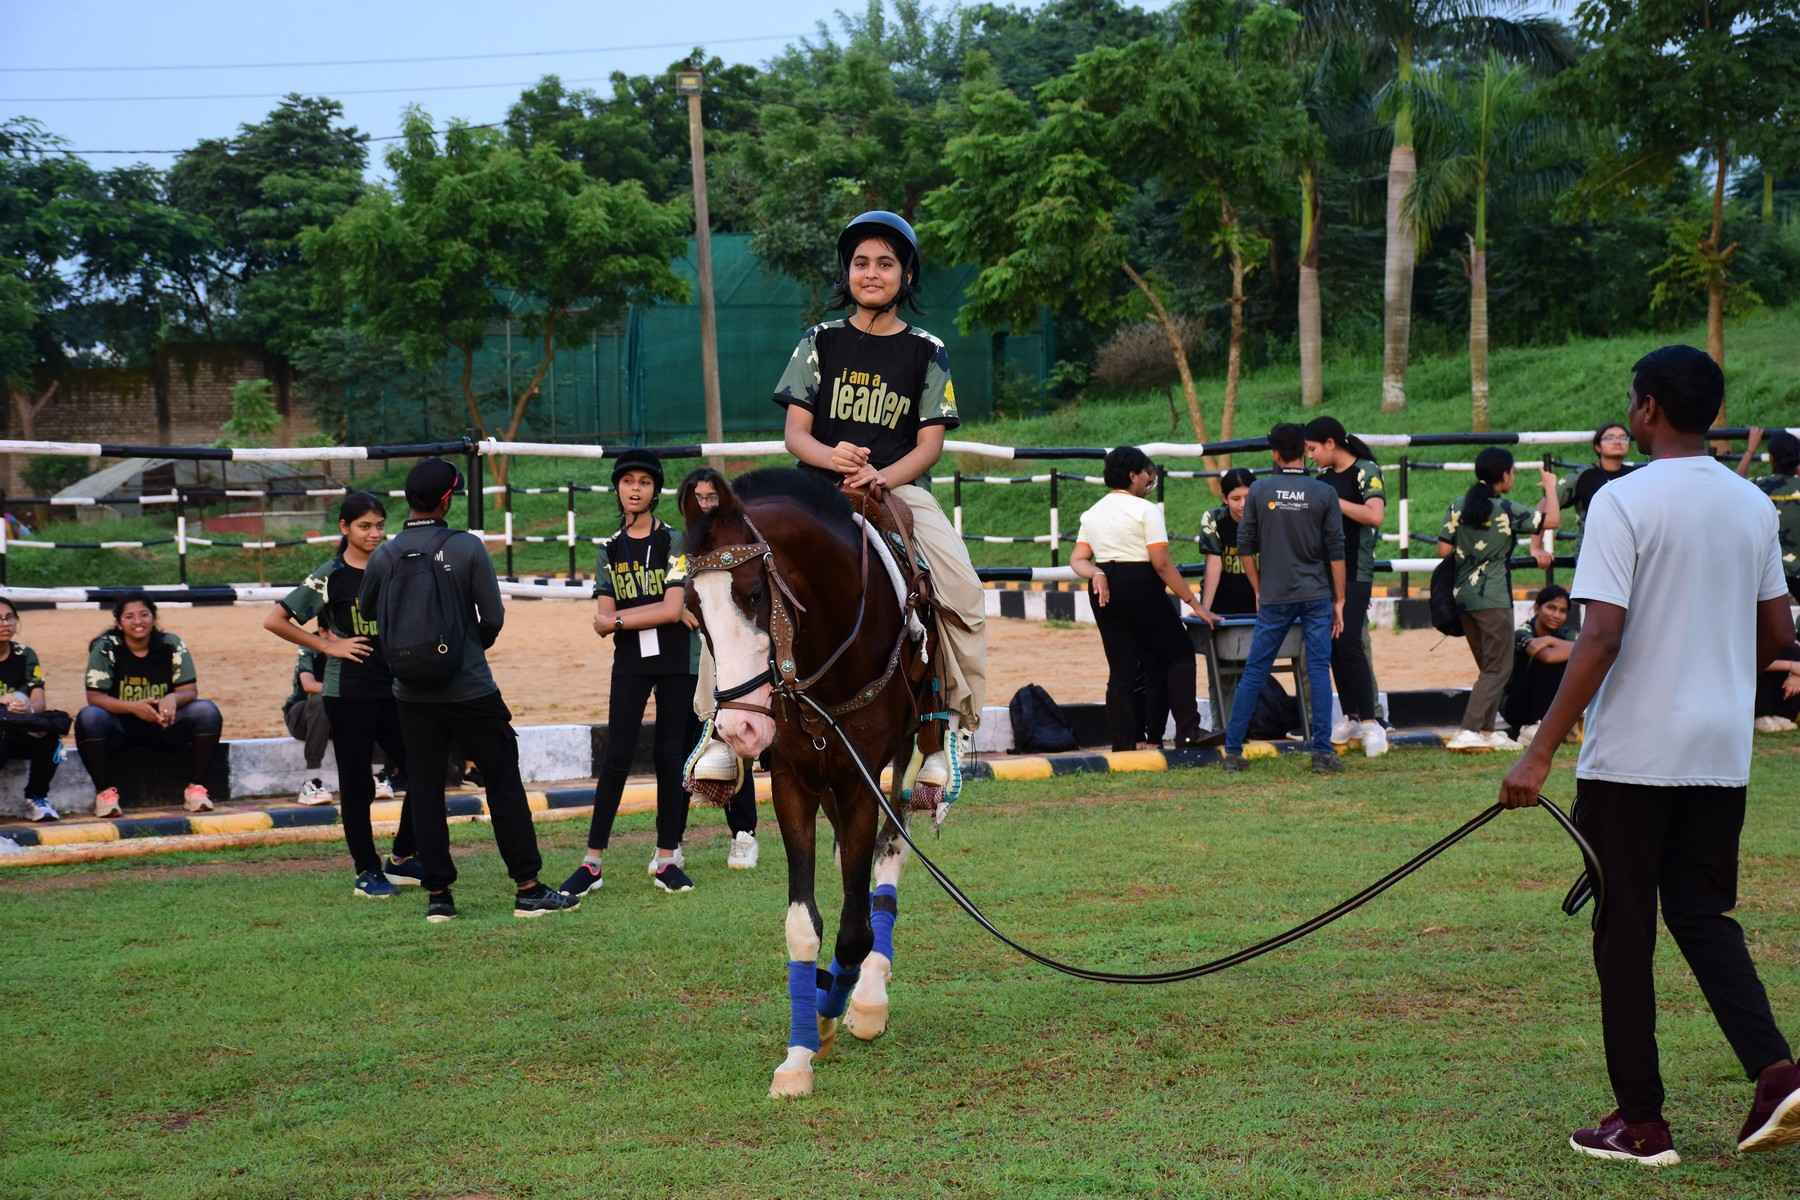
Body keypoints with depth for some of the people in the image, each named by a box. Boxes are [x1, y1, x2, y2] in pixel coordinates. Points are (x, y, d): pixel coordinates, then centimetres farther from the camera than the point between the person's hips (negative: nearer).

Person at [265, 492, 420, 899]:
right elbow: (274, 621, -8)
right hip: (347, 693, -4)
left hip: (394, 688, 4)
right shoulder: (330, 576, -6)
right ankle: (367, 872, 12)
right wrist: (328, 646, -9)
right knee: (357, 785, 2)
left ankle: (402, 859, 20)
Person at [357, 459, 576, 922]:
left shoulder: (384, 556, -2)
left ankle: (438, 894, 9)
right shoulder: (467, 548, -9)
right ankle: (528, 889, 4)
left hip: (412, 696, 3)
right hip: (470, 689, -2)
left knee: (424, 792, 9)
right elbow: (493, 618, -7)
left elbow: (366, 612, 14)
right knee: (503, 782, 5)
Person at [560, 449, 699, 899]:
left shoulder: (673, 542, -1)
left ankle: (666, 858, 10)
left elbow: (673, 609, -12)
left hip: (676, 662, -2)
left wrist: (620, 618, -7)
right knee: (616, 758, -3)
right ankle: (592, 862, -3)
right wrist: (653, 615, -15)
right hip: (629, 664, 2)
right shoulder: (611, 550, 9)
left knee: (671, 757, 2)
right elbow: (601, 622, 2)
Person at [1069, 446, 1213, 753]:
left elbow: (1078, 559, 5)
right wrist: (1194, 603, -10)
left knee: (1121, 666, 10)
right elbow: (1162, 564, -13)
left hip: (1105, 592, 7)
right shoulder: (1145, 510, -8)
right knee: (1178, 653, 6)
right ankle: (1186, 730, -2)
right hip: (1140, 587, -6)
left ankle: (1125, 740, 7)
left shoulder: (1093, 513, 13)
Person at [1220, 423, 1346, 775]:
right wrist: (1339, 600, 5)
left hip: (1275, 598, 1)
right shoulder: (1324, 493, -2)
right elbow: (1336, 552, -2)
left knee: (1255, 671, 6)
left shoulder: (1259, 491, -1)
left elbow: (1245, 547, 3)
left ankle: (1232, 750, 7)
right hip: (1317, 596, 0)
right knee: (1319, 670, 3)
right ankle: (1322, 752, 0)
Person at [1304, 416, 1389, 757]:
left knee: (1349, 644, -15)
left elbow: (1375, 515, -25)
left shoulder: (1366, 472, -9)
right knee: (1333, 646, 7)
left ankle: (1370, 722, -14)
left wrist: (1333, 501, -21)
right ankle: (1351, 716, 14)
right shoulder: (1324, 477, 13)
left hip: (1354, 572, -8)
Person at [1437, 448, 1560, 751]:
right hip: (1493, 599, -6)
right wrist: (1550, 487, 7)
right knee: (1498, 669, -1)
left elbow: (1444, 550, 2)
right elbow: (1552, 520, -9)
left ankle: (1486, 731, 18)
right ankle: (1469, 731, -15)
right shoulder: (1507, 510, -10)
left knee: (1489, 667, 18)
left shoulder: (1458, 507, 4)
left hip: (1464, 597, 6)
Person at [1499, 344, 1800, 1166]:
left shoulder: (1623, 502, -12)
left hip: (1631, 756, -5)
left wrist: (1541, 753, -18)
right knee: (1702, 914, 16)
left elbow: (1600, 638, -20)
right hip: (1723, 753, 6)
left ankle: (1641, 1121, 9)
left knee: (1625, 929, 5)